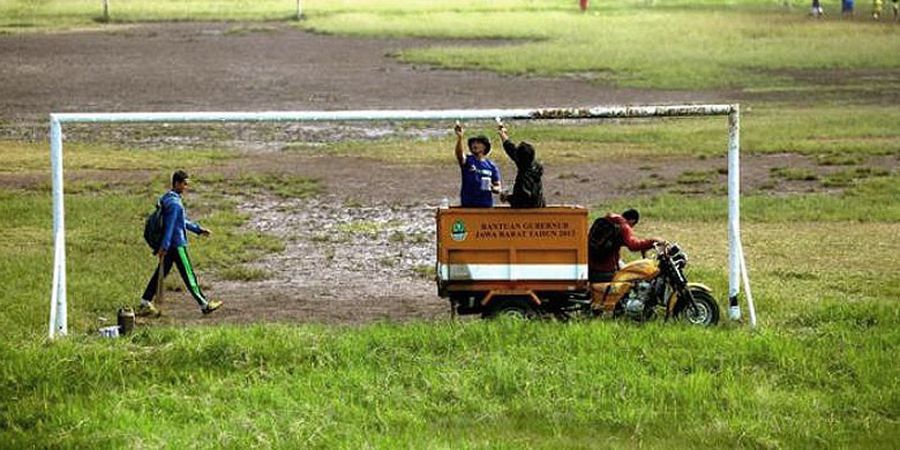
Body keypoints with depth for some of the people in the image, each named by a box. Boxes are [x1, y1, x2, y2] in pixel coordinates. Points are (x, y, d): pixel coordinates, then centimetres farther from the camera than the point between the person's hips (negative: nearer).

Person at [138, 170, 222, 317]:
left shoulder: (168, 199, 13)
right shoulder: (174, 203, -19)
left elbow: (183, 221, 24)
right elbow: (170, 226, -23)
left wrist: (199, 229, 25)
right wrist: (164, 247, -25)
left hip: (170, 246, 10)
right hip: (176, 245, -10)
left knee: (160, 274, 11)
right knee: (189, 275, -1)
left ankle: (145, 304, 10)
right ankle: (204, 305, 7)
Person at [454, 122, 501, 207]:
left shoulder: (491, 166, 9)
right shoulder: (468, 161, 3)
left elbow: (498, 188, 12)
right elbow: (459, 153, -21)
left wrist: (492, 188, -12)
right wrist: (459, 138, -38)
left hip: (486, 206, 2)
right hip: (468, 205, -2)